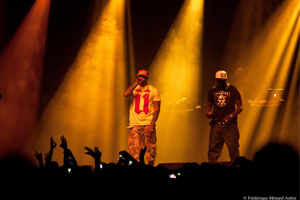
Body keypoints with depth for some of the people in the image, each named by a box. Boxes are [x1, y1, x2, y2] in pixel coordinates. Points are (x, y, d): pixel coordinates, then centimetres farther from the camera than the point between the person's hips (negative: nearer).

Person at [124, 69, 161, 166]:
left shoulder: (153, 91, 8)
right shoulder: (134, 89, 14)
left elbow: (157, 109, 2)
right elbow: (126, 94, -9)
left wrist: (152, 124, -11)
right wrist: (136, 83, -2)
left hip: (148, 124, -1)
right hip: (134, 124, 2)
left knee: (150, 151, -5)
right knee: (134, 151, -6)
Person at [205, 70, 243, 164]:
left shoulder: (233, 90, 1)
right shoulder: (212, 91, 12)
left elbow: (240, 107, -1)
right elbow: (209, 105, 22)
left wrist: (231, 116, -17)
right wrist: (208, 112, -1)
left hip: (230, 124, -3)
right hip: (216, 124, 3)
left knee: (233, 148, -4)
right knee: (213, 149, 0)